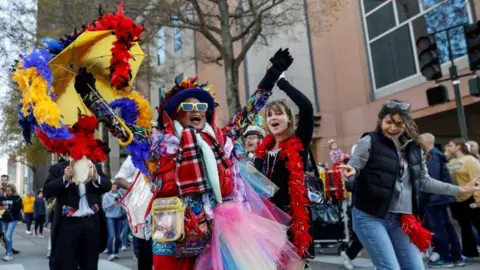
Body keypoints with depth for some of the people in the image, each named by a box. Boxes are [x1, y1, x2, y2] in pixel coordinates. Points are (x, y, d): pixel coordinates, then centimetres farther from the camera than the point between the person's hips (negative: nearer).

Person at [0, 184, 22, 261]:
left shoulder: (17, 198, -5)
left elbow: (18, 208, -13)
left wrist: (8, 208, -21)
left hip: (13, 219, -5)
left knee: (8, 235, -14)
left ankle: (9, 254, -6)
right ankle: (9, 252, 25)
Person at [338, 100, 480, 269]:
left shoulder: (413, 148, 11)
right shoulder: (369, 141, -5)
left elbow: (424, 181, 16)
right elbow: (353, 166, -10)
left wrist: (460, 190, 16)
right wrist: (350, 171, -34)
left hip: (401, 219, 6)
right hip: (370, 217, -6)